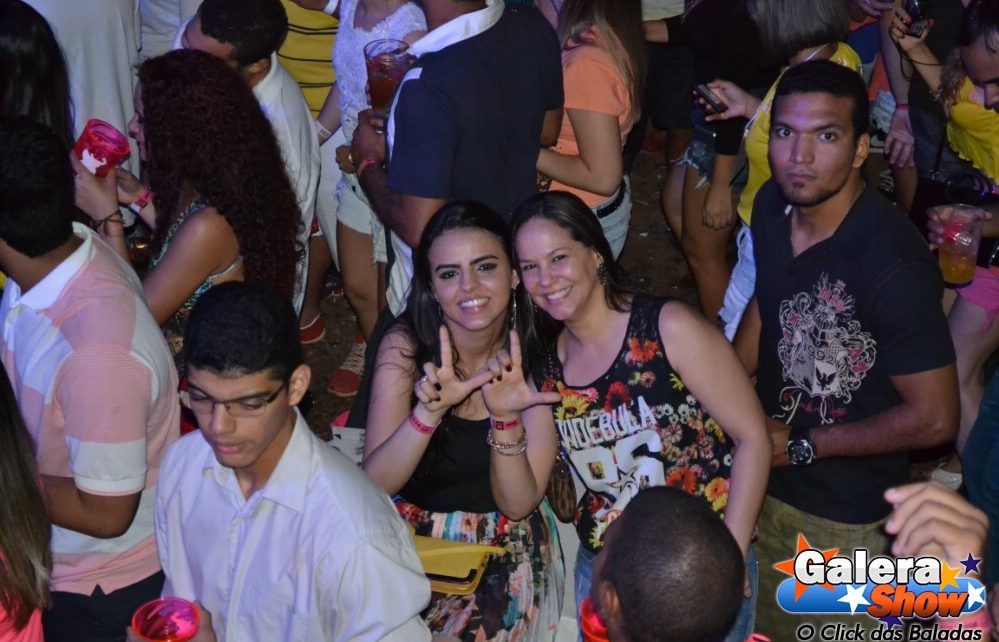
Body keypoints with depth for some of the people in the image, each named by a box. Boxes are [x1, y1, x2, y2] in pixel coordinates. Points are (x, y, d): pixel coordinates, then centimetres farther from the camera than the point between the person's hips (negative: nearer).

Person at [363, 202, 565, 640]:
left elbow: (518, 505, -15)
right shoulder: (405, 345, -12)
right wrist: (428, 412, -34)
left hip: (508, 546, -1)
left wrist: (506, 419, -33)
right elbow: (375, 483, -17)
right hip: (411, 532, 1)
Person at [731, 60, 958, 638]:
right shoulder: (773, 206, -9)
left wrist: (800, 447, -17)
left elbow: (933, 419, -25)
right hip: (762, 482, 6)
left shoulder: (892, 263, -31)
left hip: (849, 519, -6)